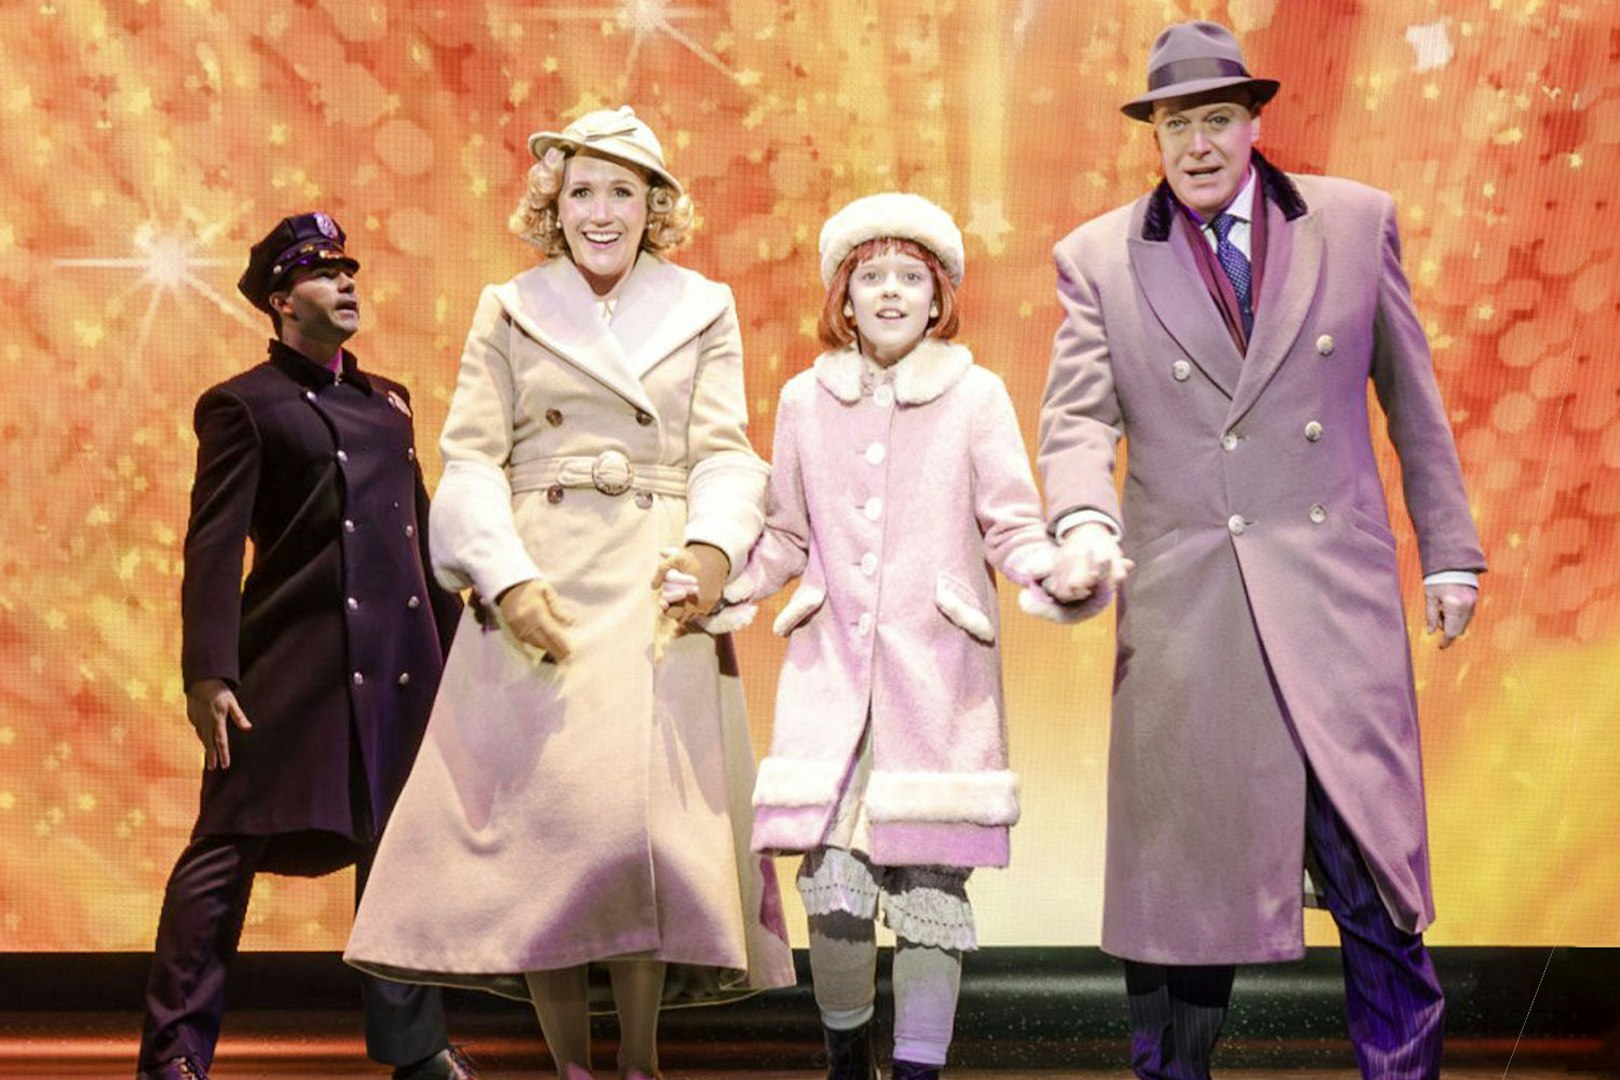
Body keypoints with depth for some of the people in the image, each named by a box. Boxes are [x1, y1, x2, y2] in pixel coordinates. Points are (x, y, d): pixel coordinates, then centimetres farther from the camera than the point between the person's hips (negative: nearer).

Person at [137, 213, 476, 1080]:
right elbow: (214, 546, -8)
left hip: (400, 664, 6)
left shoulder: (388, 400, 18)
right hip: (292, 661, -6)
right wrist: (208, 674, -17)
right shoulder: (244, 405, 0)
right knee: (228, 849, -3)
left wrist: (450, 640, 16)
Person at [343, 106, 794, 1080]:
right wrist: (506, 576, -10)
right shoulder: (509, 311, 11)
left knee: (644, 807, -12)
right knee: (536, 808, -6)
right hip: (536, 589, 1)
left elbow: (724, 452, 6)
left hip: (657, 591, 0)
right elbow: (471, 458, 5)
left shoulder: (704, 312, 13)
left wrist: (715, 547, -14)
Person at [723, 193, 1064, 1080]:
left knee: (930, 885, -4)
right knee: (833, 888, -5)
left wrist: (1057, 572, -17)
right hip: (831, 670, 2)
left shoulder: (976, 396, 5)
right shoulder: (805, 401, 12)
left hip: (936, 673, -1)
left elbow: (1011, 527, 4)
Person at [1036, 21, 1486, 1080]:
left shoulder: (1358, 221, 8)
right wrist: (1085, 523, -21)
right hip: (1181, 612, 0)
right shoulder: (1099, 257, 6)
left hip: (1336, 596, 0)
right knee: (1183, 873, 6)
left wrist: (1450, 551, 11)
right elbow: (1078, 417, -1)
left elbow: (1413, 399, 12)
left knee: (1374, 869, 1)